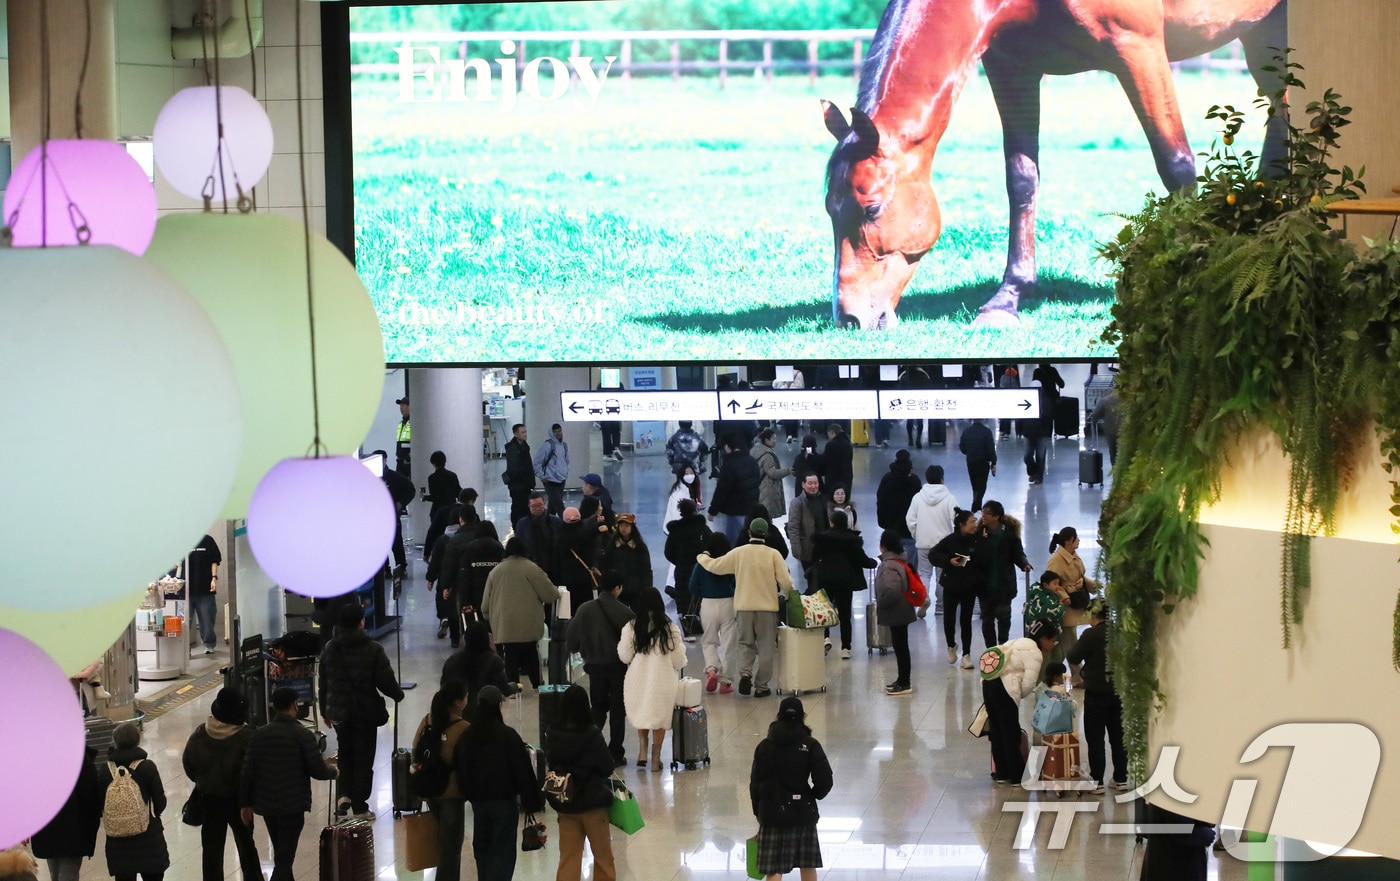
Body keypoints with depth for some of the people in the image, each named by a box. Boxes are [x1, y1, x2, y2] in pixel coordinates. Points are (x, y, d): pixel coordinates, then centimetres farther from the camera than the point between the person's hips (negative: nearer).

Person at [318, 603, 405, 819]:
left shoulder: (329, 649, -1)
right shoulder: (373, 649, -16)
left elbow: (322, 683, 6)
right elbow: (385, 680, -12)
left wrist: (325, 711, 18)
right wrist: (398, 694, 9)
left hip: (339, 712, 4)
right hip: (366, 712, -4)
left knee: (345, 753, 23)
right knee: (363, 758, 7)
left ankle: (344, 795, 6)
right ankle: (359, 807, 11)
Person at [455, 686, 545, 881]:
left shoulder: (467, 735, -1)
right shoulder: (507, 735, -16)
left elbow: (460, 768, 7)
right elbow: (522, 769, -14)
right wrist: (532, 799, -5)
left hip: (478, 799, 5)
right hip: (504, 799, -5)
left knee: (482, 846, 18)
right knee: (503, 850, -1)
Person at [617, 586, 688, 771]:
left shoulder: (631, 627, -9)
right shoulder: (670, 629, -10)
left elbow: (624, 657, -3)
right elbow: (679, 660, -5)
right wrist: (677, 666, 18)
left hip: (637, 679, 1)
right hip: (662, 679, -1)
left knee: (641, 714, 22)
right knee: (660, 717, 12)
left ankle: (642, 749, 9)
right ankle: (656, 758, 15)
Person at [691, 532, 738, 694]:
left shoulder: (702, 564, -4)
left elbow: (693, 589, -2)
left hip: (708, 604, 1)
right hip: (728, 604, -1)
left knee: (709, 642, 16)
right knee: (728, 644, 7)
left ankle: (711, 669, -8)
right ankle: (726, 681, 9)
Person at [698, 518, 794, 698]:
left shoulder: (738, 553, -2)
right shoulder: (773, 554, -6)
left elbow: (714, 566, 5)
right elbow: (786, 581, -7)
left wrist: (701, 557, 26)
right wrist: (787, 595, 14)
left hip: (743, 606, 1)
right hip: (768, 607, -1)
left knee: (745, 644, 15)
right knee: (765, 648, 8)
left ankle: (745, 672, -9)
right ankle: (761, 686, 9)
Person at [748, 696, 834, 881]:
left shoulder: (764, 746, 0)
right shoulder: (810, 745, -5)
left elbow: (755, 784, 2)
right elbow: (825, 781, -11)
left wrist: (758, 812, 13)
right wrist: (813, 795, 9)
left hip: (772, 812, 0)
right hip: (803, 812, 0)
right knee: (808, 866, 15)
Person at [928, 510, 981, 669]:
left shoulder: (977, 540, -6)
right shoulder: (950, 540, -11)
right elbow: (933, 555, -7)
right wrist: (949, 561, -20)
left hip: (970, 586, 1)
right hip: (951, 586, -1)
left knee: (966, 619, 4)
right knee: (949, 617, 1)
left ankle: (966, 654, 10)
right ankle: (951, 646, 29)